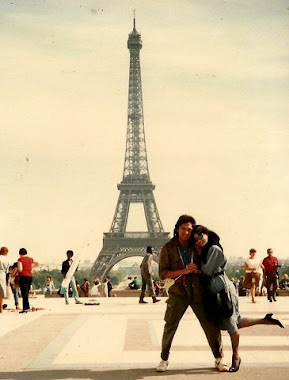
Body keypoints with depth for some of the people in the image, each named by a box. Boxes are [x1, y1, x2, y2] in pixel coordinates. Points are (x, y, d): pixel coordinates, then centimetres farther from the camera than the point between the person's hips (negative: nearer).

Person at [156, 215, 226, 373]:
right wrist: (182, 271, -19)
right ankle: (164, 359, 14)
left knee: (211, 325, 0)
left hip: (198, 292, 2)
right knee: (170, 326, -3)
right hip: (178, 293, -1)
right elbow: (163, 273, -6)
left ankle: (219, 359, 13)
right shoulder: (168, 248, -1)